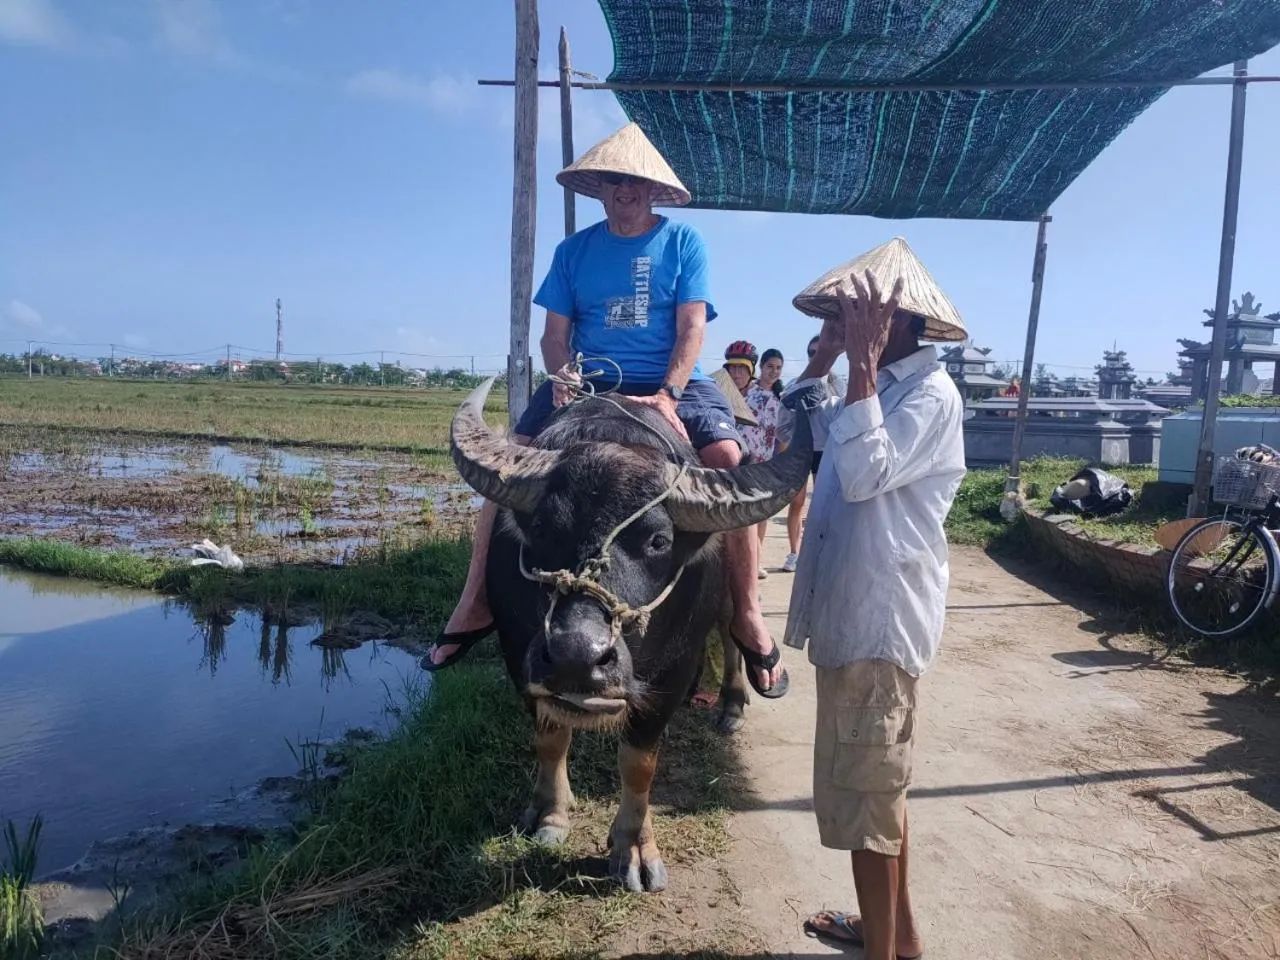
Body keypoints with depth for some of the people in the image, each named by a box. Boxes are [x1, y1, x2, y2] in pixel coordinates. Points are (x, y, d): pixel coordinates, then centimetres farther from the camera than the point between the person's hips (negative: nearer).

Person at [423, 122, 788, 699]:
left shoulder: (683, 242, 6)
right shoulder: (574, 251, 13)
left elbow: (692, 326, -4)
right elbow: (555, 332, 9)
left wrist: (669, 393, -20)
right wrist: (563, 376, -13)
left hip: (672, 383, -2)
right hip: (588, 382, 3)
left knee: (728, 457, -28)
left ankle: (747, 614, -17)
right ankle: (475, 603, -8)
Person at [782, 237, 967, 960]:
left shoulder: (930, 393, -15)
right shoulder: (881, 385, 12)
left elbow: (865, 474, -28)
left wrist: (862, 364, -23)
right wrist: (825, 356, 11)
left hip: (880, 619, -10)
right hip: (854, 612, 10)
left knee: (866, 793, 1)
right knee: (877, 782, 21)